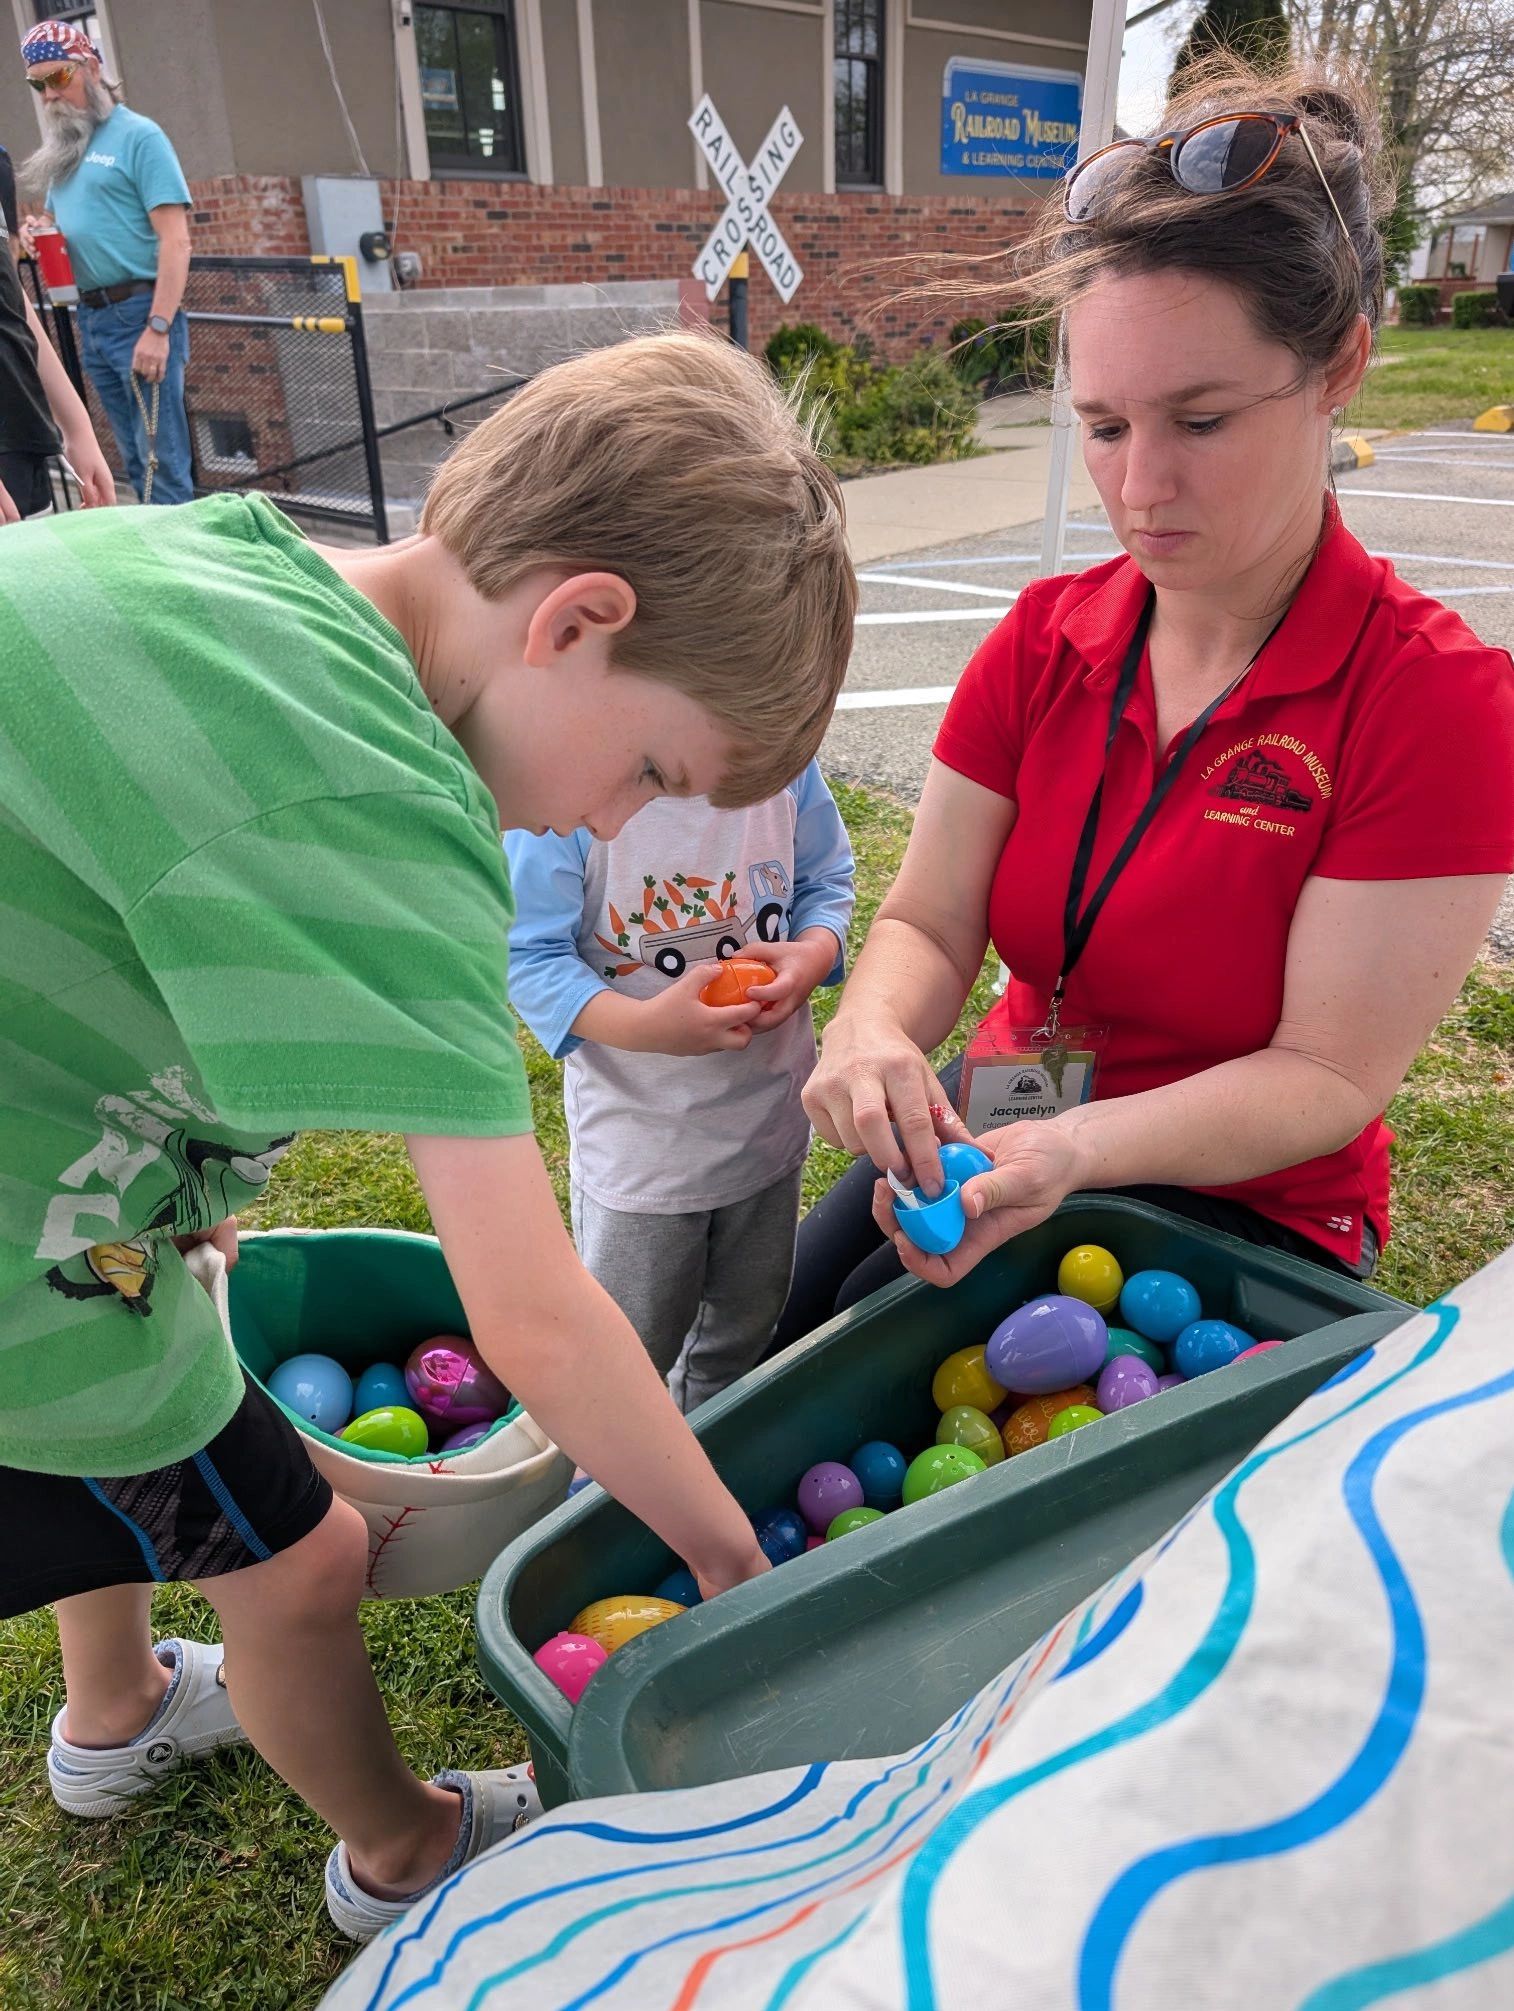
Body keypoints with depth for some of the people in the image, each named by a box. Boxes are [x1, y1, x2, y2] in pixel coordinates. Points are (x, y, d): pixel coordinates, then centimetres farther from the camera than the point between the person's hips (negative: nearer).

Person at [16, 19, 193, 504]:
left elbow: (175, 239, -13)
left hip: (139, 313, -7)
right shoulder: (60, 149, 17)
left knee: (161, 458, -9)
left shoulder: (138, 136, -4)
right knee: (136, 460, 10)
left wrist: (158, 328, -22)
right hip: (90, 317, 7)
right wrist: (35, 230, 3)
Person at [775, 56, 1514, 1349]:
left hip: (1243, 1201, -4)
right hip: (1002, 1136, 4)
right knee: (773, 1313, -13)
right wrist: (876, 1035, -27)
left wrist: (1078, 1151, -34)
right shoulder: (1043, 639, -2)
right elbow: (928, 922, -4)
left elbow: (1330, 1075, -17)